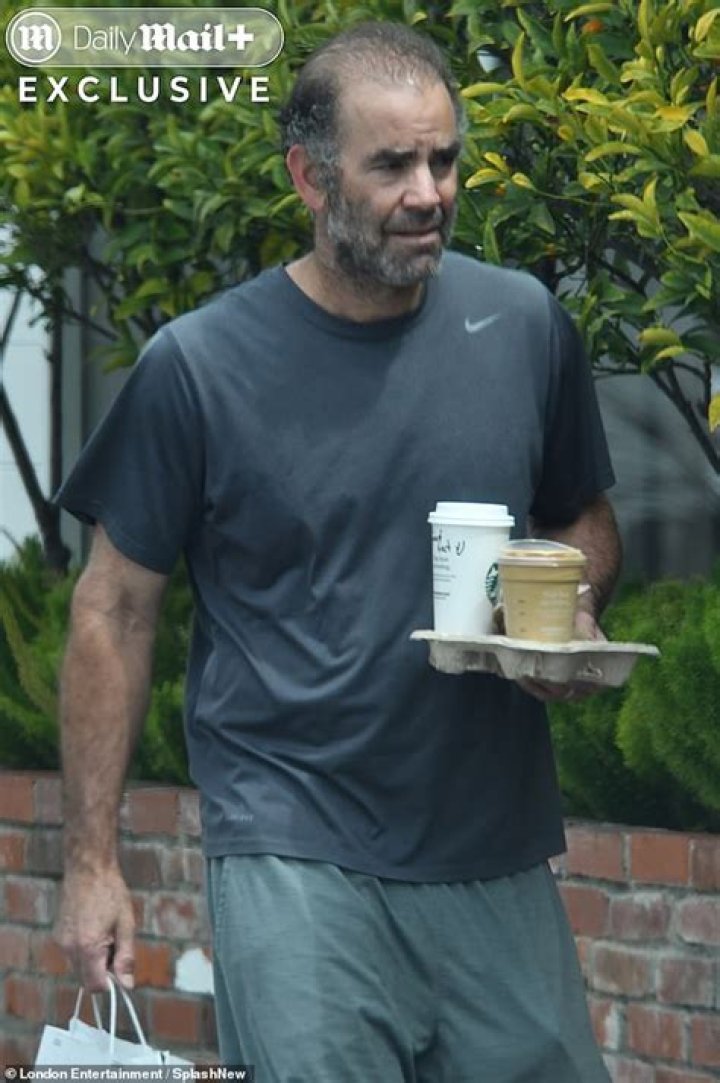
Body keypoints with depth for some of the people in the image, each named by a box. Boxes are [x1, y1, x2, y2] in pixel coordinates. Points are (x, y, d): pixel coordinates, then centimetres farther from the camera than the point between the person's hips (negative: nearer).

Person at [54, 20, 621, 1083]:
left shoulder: (523, 325, 3)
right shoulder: (198, 365, -6)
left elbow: (586, 519, 18)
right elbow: (116, 606, 0)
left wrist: (571, 614, -5)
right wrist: (92, 861, -2)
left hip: (498, 849, 4)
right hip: (295, 863, -4)